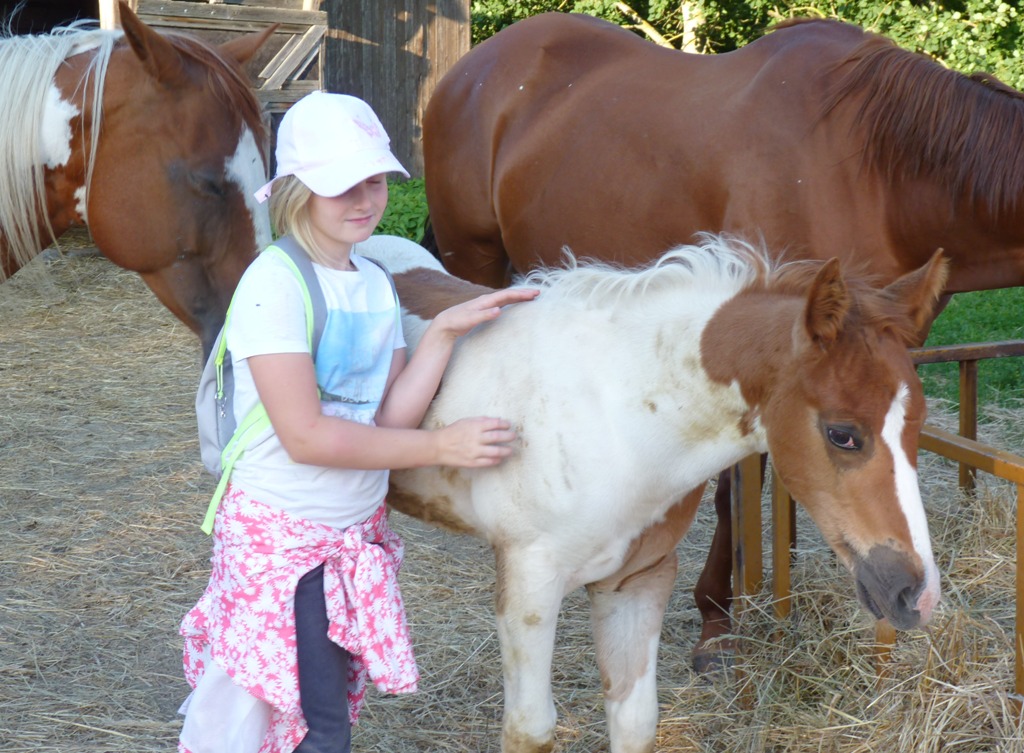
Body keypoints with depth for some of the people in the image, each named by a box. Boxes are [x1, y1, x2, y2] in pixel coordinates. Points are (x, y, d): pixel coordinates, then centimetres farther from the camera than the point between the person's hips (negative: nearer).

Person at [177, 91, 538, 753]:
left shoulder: (378, 285, 7)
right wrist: (442, 446, -18)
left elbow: (391, 418, -2)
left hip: (358, 536, 7)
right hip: (281, 537, -7)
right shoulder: (274, 284, -16)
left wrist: (445, 331, -11)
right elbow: (305, 436, -21)